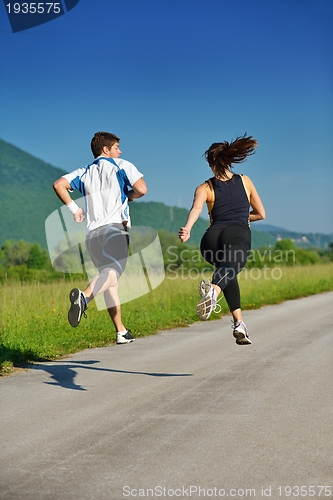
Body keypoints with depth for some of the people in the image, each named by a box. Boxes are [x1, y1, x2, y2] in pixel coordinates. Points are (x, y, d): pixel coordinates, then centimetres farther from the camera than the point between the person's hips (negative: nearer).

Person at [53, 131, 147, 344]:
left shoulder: (84, 173, 20)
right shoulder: (121, 166, 10)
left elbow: (59, 185, 6)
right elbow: (141, 189, -2)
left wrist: (73, 208, 13)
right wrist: (128, 196, 19)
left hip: (92, 232, 6)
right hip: (115, 227, -6)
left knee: (111, 282, 14)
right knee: (113, 271, -26)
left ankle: (121, 331, 16)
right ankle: (85, 295, -54)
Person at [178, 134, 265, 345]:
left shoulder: (205, 188, 17)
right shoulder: (245, 181, 21)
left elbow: (196, 208, -6)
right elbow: (260, 214, 26)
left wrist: (187, 229, -23)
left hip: (212, 238, 2)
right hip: (239, 235, -2)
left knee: (225, 267, 28)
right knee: (229, 268, -28)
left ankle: (239, 322, 14)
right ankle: (213, 290, -67)